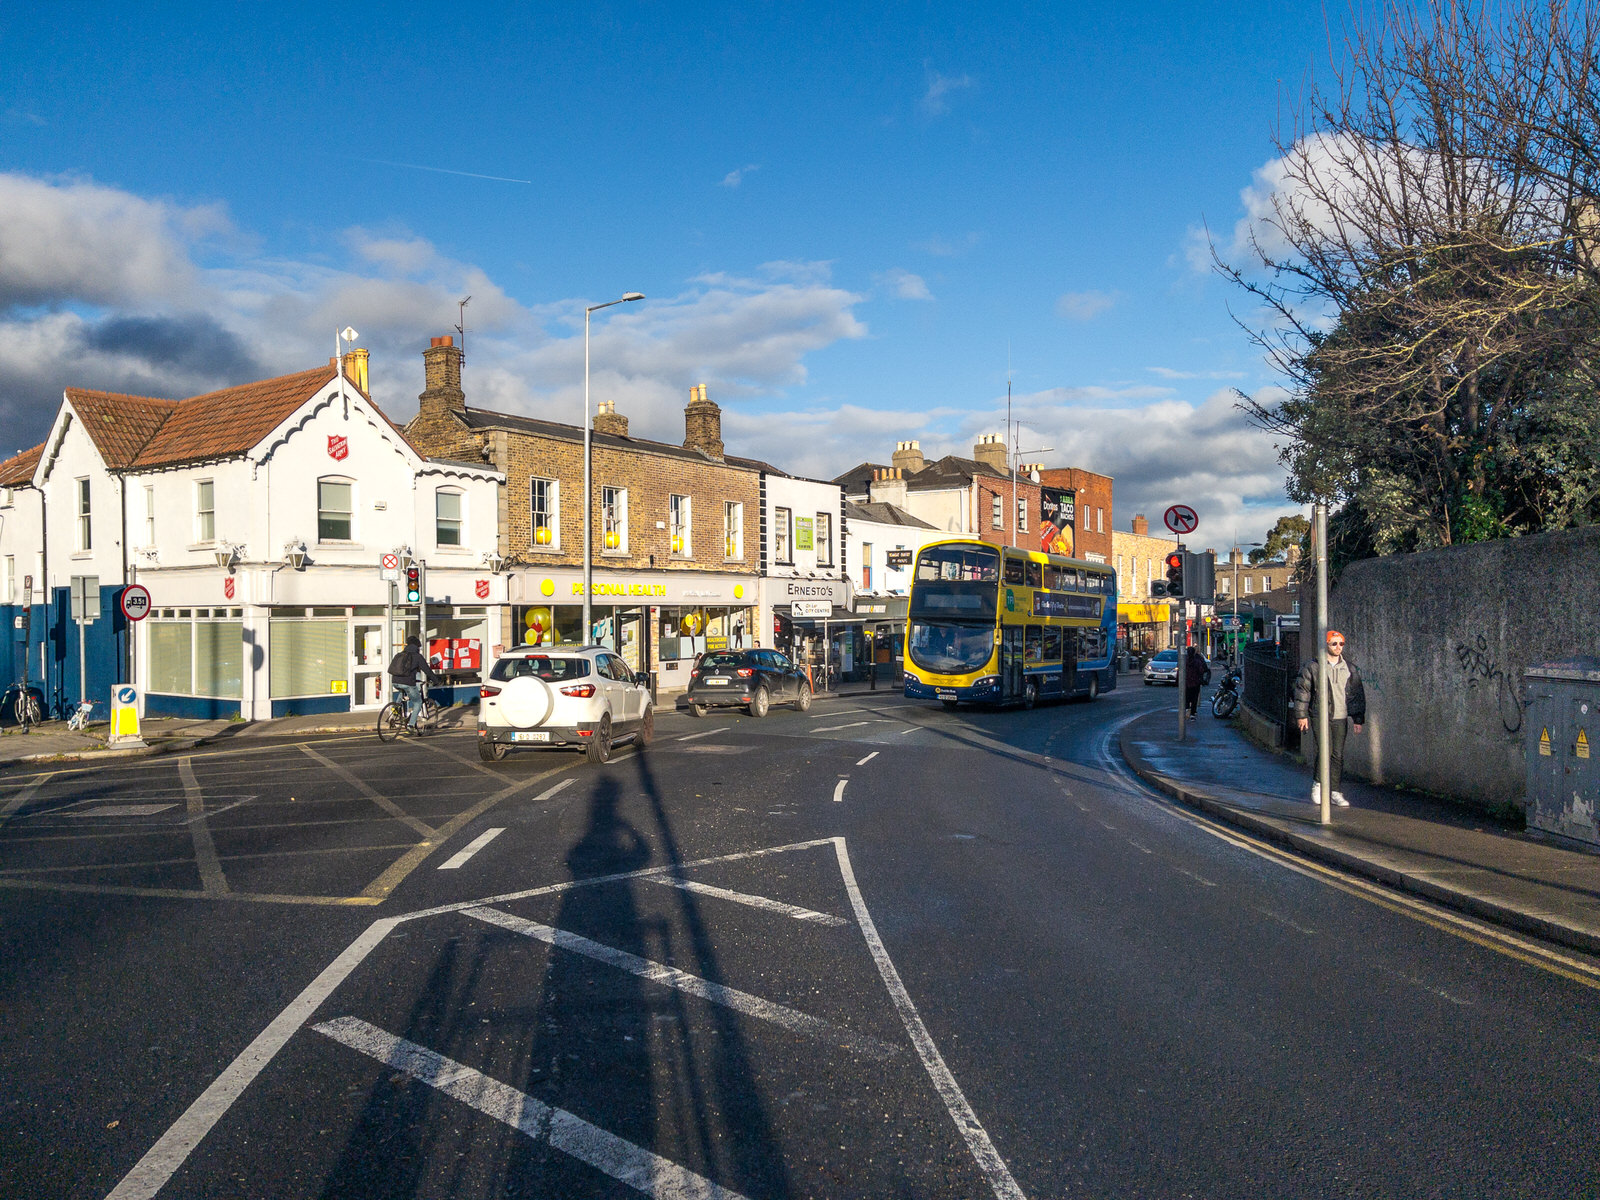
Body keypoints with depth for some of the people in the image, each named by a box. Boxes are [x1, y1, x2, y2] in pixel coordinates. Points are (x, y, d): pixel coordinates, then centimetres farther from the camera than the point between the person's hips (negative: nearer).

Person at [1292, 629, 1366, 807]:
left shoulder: (1350, 669, 10)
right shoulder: (1312, 667, -1)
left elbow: (1358, 695, 14)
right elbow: (1302, 691, 2)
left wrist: (1358, 719, 10)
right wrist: (1301, 715, -1)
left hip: (1340, 718, 3)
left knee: (1338, 754, 2)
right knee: (1324, 751, -14)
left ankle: (1334, 792, 10)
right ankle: (1318, 783, 7)